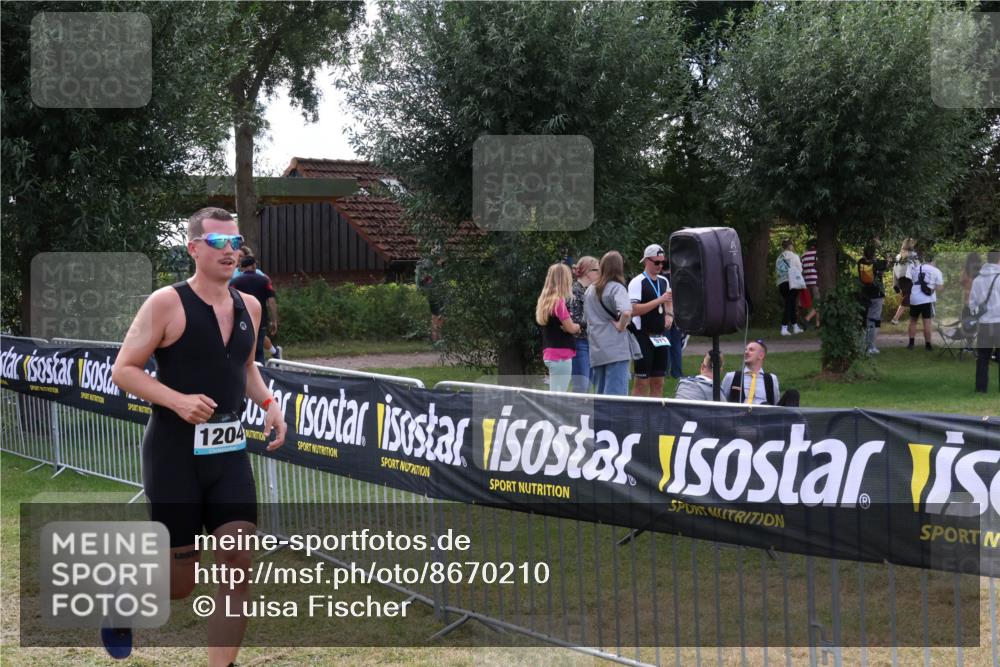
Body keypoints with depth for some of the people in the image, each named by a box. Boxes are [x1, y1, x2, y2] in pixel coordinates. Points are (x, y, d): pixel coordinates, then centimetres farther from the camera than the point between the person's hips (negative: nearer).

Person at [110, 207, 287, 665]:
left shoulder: (249, 307, 8)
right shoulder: (167, 304, -10)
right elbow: (123, 370, -10)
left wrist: (267, 403, 5)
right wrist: (177, 400, -23)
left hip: (230, 452, 5)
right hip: (175, 451, -5)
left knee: (238, 565, -5)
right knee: (180, 581, 2)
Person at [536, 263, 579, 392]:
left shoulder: (546, 301, 13)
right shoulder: (558, 301, -14)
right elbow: (570, 328, -12)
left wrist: (573, 326, 1)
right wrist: (578, 326, 8)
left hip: (550, 354, 9)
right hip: (561, 355, -9)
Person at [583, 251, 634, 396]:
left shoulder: (590, 290, 11)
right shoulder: (616, 288, -9)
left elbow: (586, 318, 20)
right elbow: (626, 312, -26)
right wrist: (621, 326, -9)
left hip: (595, 351, 6)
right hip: (616, 351, -6)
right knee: (616, 397, -7)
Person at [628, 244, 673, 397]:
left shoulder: (664, 281, 13)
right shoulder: (637, 282, -9)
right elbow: (634, 310, -19)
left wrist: (669, 314, 10)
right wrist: (660, 300, -21)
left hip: (660, 337, 7)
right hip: (643, 336, -7)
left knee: (658, 382, 8)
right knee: (642, 382, -6)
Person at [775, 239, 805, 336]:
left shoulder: (779, 258, 12)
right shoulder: (793, 256, -1)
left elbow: (778, 271, 9)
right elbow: (800, 269, 4)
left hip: (781, 283, 5)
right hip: (792, 282, -5)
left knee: (790, 305, 14)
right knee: (790, 305, -5)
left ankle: (795, 327, 21)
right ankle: (784, 328, -14)